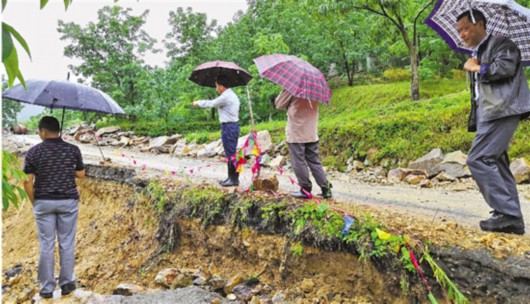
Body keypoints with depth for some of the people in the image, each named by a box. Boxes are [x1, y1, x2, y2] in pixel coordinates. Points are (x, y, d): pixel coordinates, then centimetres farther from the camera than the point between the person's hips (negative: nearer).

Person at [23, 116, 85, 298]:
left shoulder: (33, 152, -6)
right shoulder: (73, 150, -4)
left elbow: (27, 182, -7)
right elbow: (81, 175, 5)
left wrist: (33, 202, 6)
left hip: (44, 202, 0)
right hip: (68, 201, 0)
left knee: (46, 245, 7)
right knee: (67, 243, 9)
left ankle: (47, 288, 15)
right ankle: (67, 283, 17)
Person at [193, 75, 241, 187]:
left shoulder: (225, 96, -14)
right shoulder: (232, 95, 16)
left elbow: (211, 103, -6)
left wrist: (197, 102, 10)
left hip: (228, 127, -10)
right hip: (233, 126, 10)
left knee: (230, 153, -5)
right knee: (231, 153, 13)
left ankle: (234, 179, -1)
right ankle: (231, 177, 19)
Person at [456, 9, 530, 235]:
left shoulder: (500, 44, -1)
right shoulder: (477, 54, 24)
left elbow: (506, 67, -21)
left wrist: (477, 68, -7)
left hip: (502, 111, -10)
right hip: (489, 113, 10)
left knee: (478, 159, -16)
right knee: (496, 164, 7)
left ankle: (507, 213, -13)